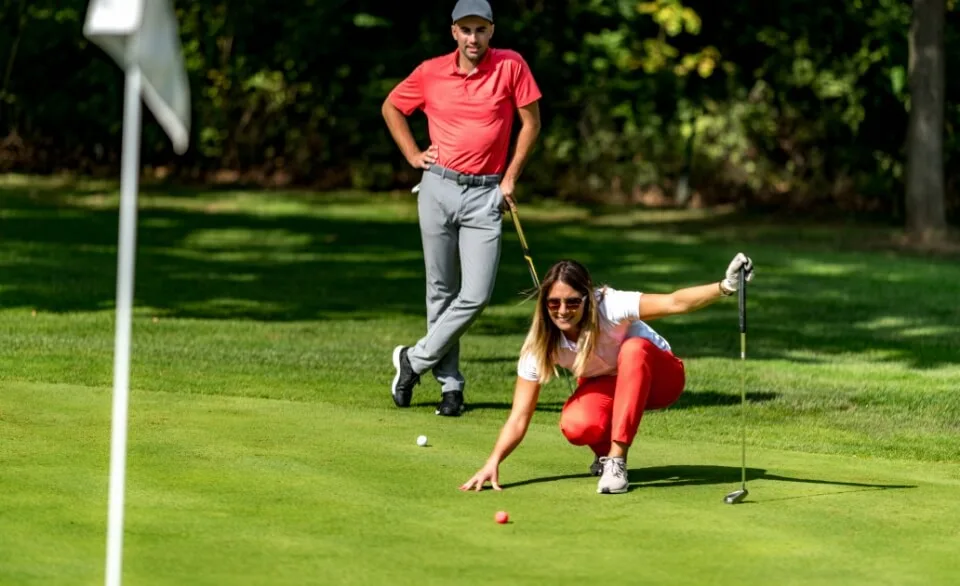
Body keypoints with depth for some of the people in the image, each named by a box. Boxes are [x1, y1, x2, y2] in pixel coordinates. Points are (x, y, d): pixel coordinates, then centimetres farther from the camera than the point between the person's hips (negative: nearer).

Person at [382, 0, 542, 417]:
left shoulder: (511, 65, -2)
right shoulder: (431, 72, 3)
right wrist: (413, 156, 9)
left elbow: (531, 121, 4)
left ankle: (416, 360, 7)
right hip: (438, 188, 1)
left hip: (485, 194, -1)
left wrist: (510, 177, 2)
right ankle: (449, 384, 12)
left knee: (476, 295, -9)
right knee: (441, 291, 5)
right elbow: (391, 107, 18)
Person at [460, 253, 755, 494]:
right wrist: (493, 462, -36)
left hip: (656, 377, -1)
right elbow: (518, 418, -21)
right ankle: (605, 449, 4)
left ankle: (616, 460, -33)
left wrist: (724, 287, -60)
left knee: (634, 348, -38)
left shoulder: (610, 307, -31)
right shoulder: (540, 347, -21)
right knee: (576, 425, -35)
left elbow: (674, 303, -44)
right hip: (604, 387, 2)